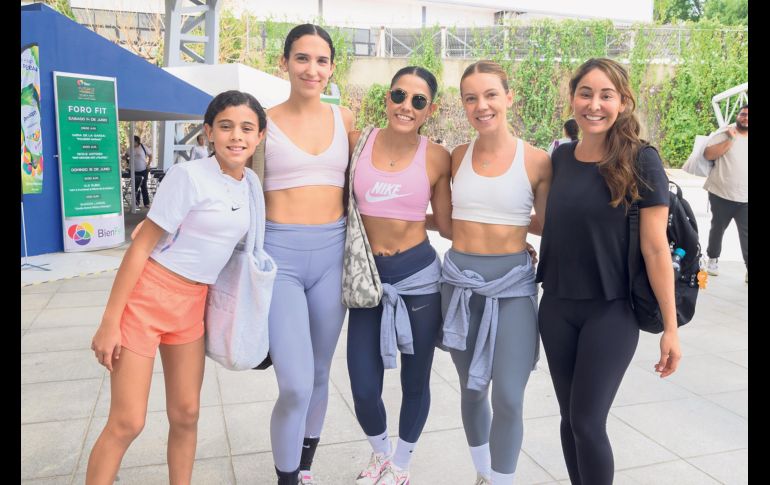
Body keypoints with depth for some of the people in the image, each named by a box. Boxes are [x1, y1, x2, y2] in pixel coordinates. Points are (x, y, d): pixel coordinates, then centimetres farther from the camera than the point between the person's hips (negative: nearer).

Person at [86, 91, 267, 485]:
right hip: (146, 295, -6)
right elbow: (141, 248, -14)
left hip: (192, 304, 6)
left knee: (186, 414, 11)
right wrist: (110, 321, -13)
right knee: (127, 423, -2)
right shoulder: (189, 176, -16)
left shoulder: (251, 185, 2)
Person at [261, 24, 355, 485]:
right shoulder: (264, 121, 0)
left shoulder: (345, 118, 8)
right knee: (296, 385, -10)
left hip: (332, 252, 3)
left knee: (319, 375, 15)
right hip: (280, 252, -3)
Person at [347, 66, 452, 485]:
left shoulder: (436, 157, -4)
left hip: (418, 276, 0)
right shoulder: (357, 142, -1)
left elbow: (446, 225, 2)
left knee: (415, 382, 13)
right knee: (364, 389, 2)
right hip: (367, 276, 1)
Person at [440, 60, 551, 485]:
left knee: (508, 398, -4)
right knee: (472, 389, 14)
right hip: (459, 280, 3)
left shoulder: (536, 161, -5)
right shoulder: (457, 156, 3)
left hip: (512, 284, -3)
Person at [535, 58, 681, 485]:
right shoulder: (561, 157, 3)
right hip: (557, 307, 5)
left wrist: (670, 326, -11)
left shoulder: (641, 161, -11)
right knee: (570, 417, 13)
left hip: (611, 311, -5)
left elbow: (655, 246, -12)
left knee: (588, 422, -1)